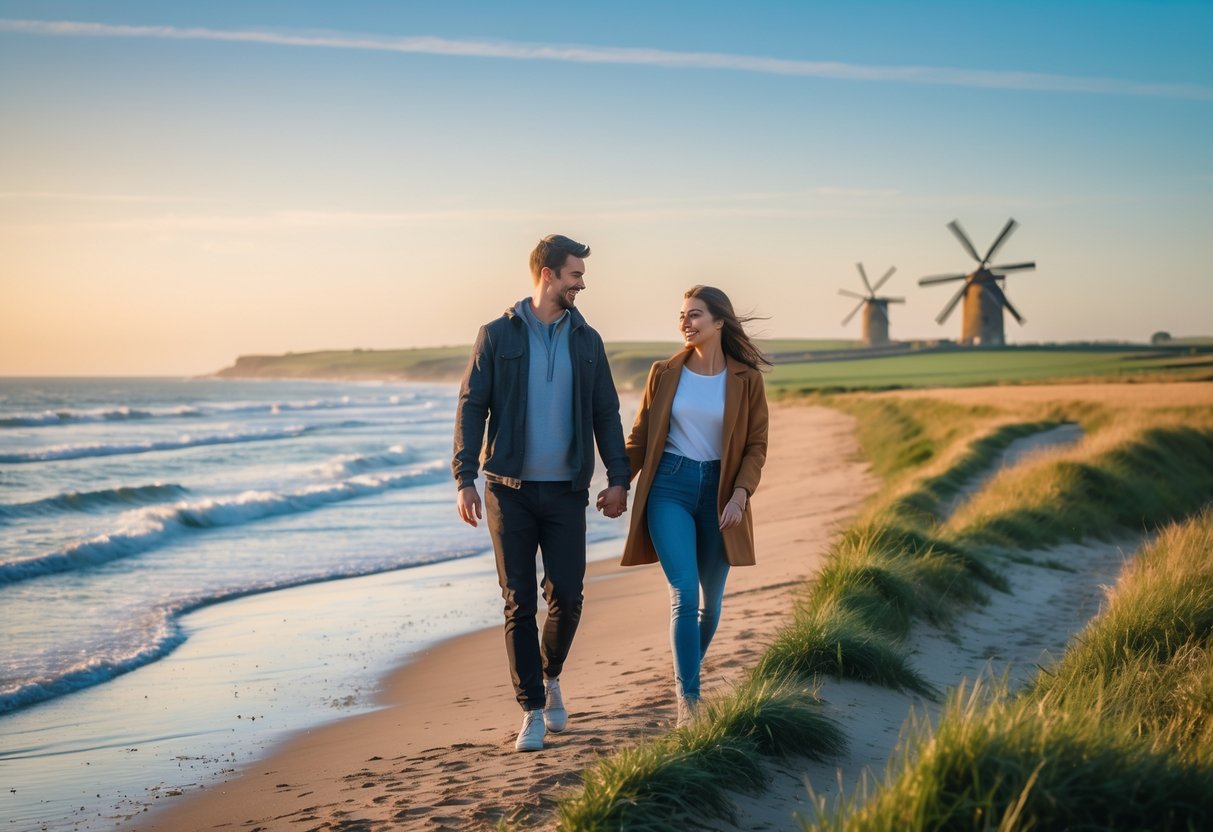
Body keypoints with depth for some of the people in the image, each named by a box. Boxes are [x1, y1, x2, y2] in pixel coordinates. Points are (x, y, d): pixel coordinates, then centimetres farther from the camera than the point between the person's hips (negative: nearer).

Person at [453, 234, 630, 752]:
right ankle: (533, 711, 7)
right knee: (519, 604, -2)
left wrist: (618, 478, 0)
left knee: (566, 598, -4)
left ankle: (550, 675, 26)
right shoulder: (497, 336, 0)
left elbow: (606, 413, 10)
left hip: (566, 491, 2)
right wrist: (465, 480, -10)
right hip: (510, 490, -2)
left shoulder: (586, 340, 8)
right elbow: (471, 408, -2)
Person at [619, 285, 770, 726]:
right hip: (669, 488, -1)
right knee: (684, 593, -14)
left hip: (719, 491, 1)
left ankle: (686, 672, 35)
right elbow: (640, 437, 8)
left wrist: (740, 494, -12)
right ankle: (689, 700, -12)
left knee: (711, 600, 10)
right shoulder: (664, 374, 2)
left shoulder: (746, 379, 0)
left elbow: (756, 444, 1)